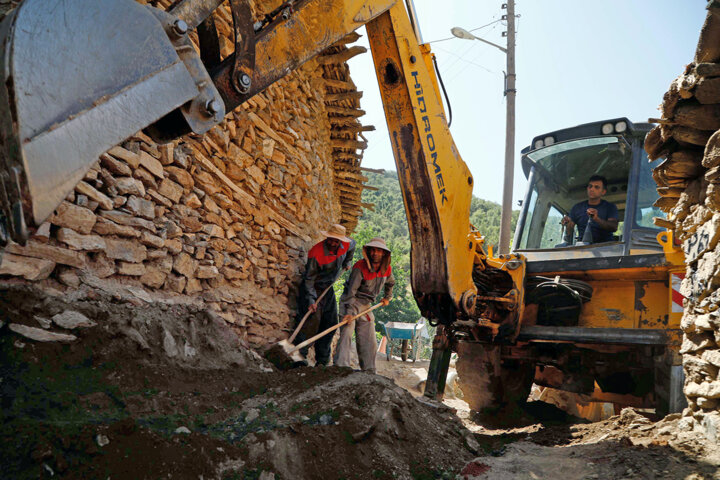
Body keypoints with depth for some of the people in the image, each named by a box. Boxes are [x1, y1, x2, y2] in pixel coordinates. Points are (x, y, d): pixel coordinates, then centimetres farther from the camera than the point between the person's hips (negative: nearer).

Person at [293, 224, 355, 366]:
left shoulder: (346, 245, -11)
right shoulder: (316, 253, -28)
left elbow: (352, 244, 18)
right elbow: (309, 278, -23)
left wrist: (347, 262, 21)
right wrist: (311, 300, -28)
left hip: (328, 288, 6)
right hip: (312, 288, -6)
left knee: (330, 323, 4)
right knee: (307, 321, -15)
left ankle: (322, 361, 12)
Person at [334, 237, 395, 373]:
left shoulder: (387, 269, -1)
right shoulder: (360, 267, -21)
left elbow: (390, 283, 24)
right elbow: (351, 290, -24)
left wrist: (387, 297, 30)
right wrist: (349, 311, -31)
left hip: (366, 306, 6)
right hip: (350, 303, -6)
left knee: (369, 341, 7)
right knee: (346, 333, -20)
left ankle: (369, 371, 17)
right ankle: (341, 366, -22)